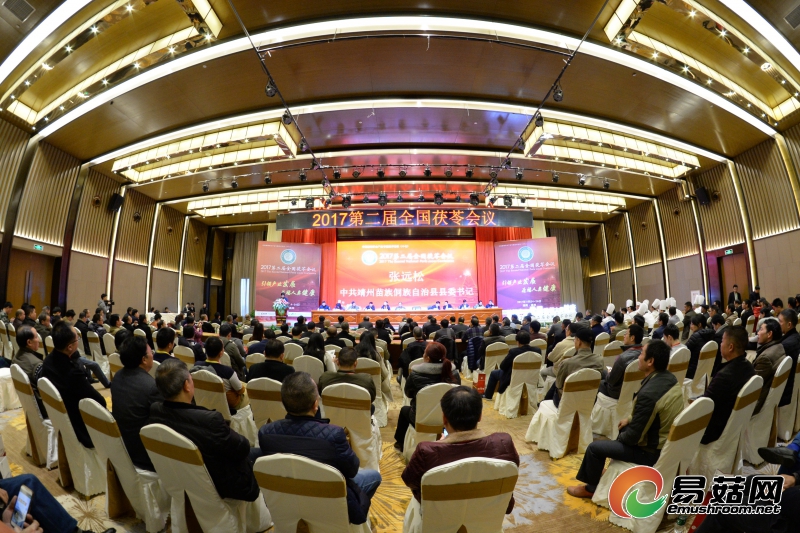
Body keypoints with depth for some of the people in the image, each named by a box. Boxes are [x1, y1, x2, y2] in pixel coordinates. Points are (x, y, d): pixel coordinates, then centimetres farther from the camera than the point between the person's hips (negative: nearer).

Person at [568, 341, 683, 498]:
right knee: (624, 428, 32)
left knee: (594, 447, 1)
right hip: (668, 443, 9)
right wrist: (629, 419, 13)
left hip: (652, 451, -9)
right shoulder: (670, 378, -4)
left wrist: (620, 437, -3)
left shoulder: (648, 393, -33)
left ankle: (591, 488, 25)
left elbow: (634, 436, -23)